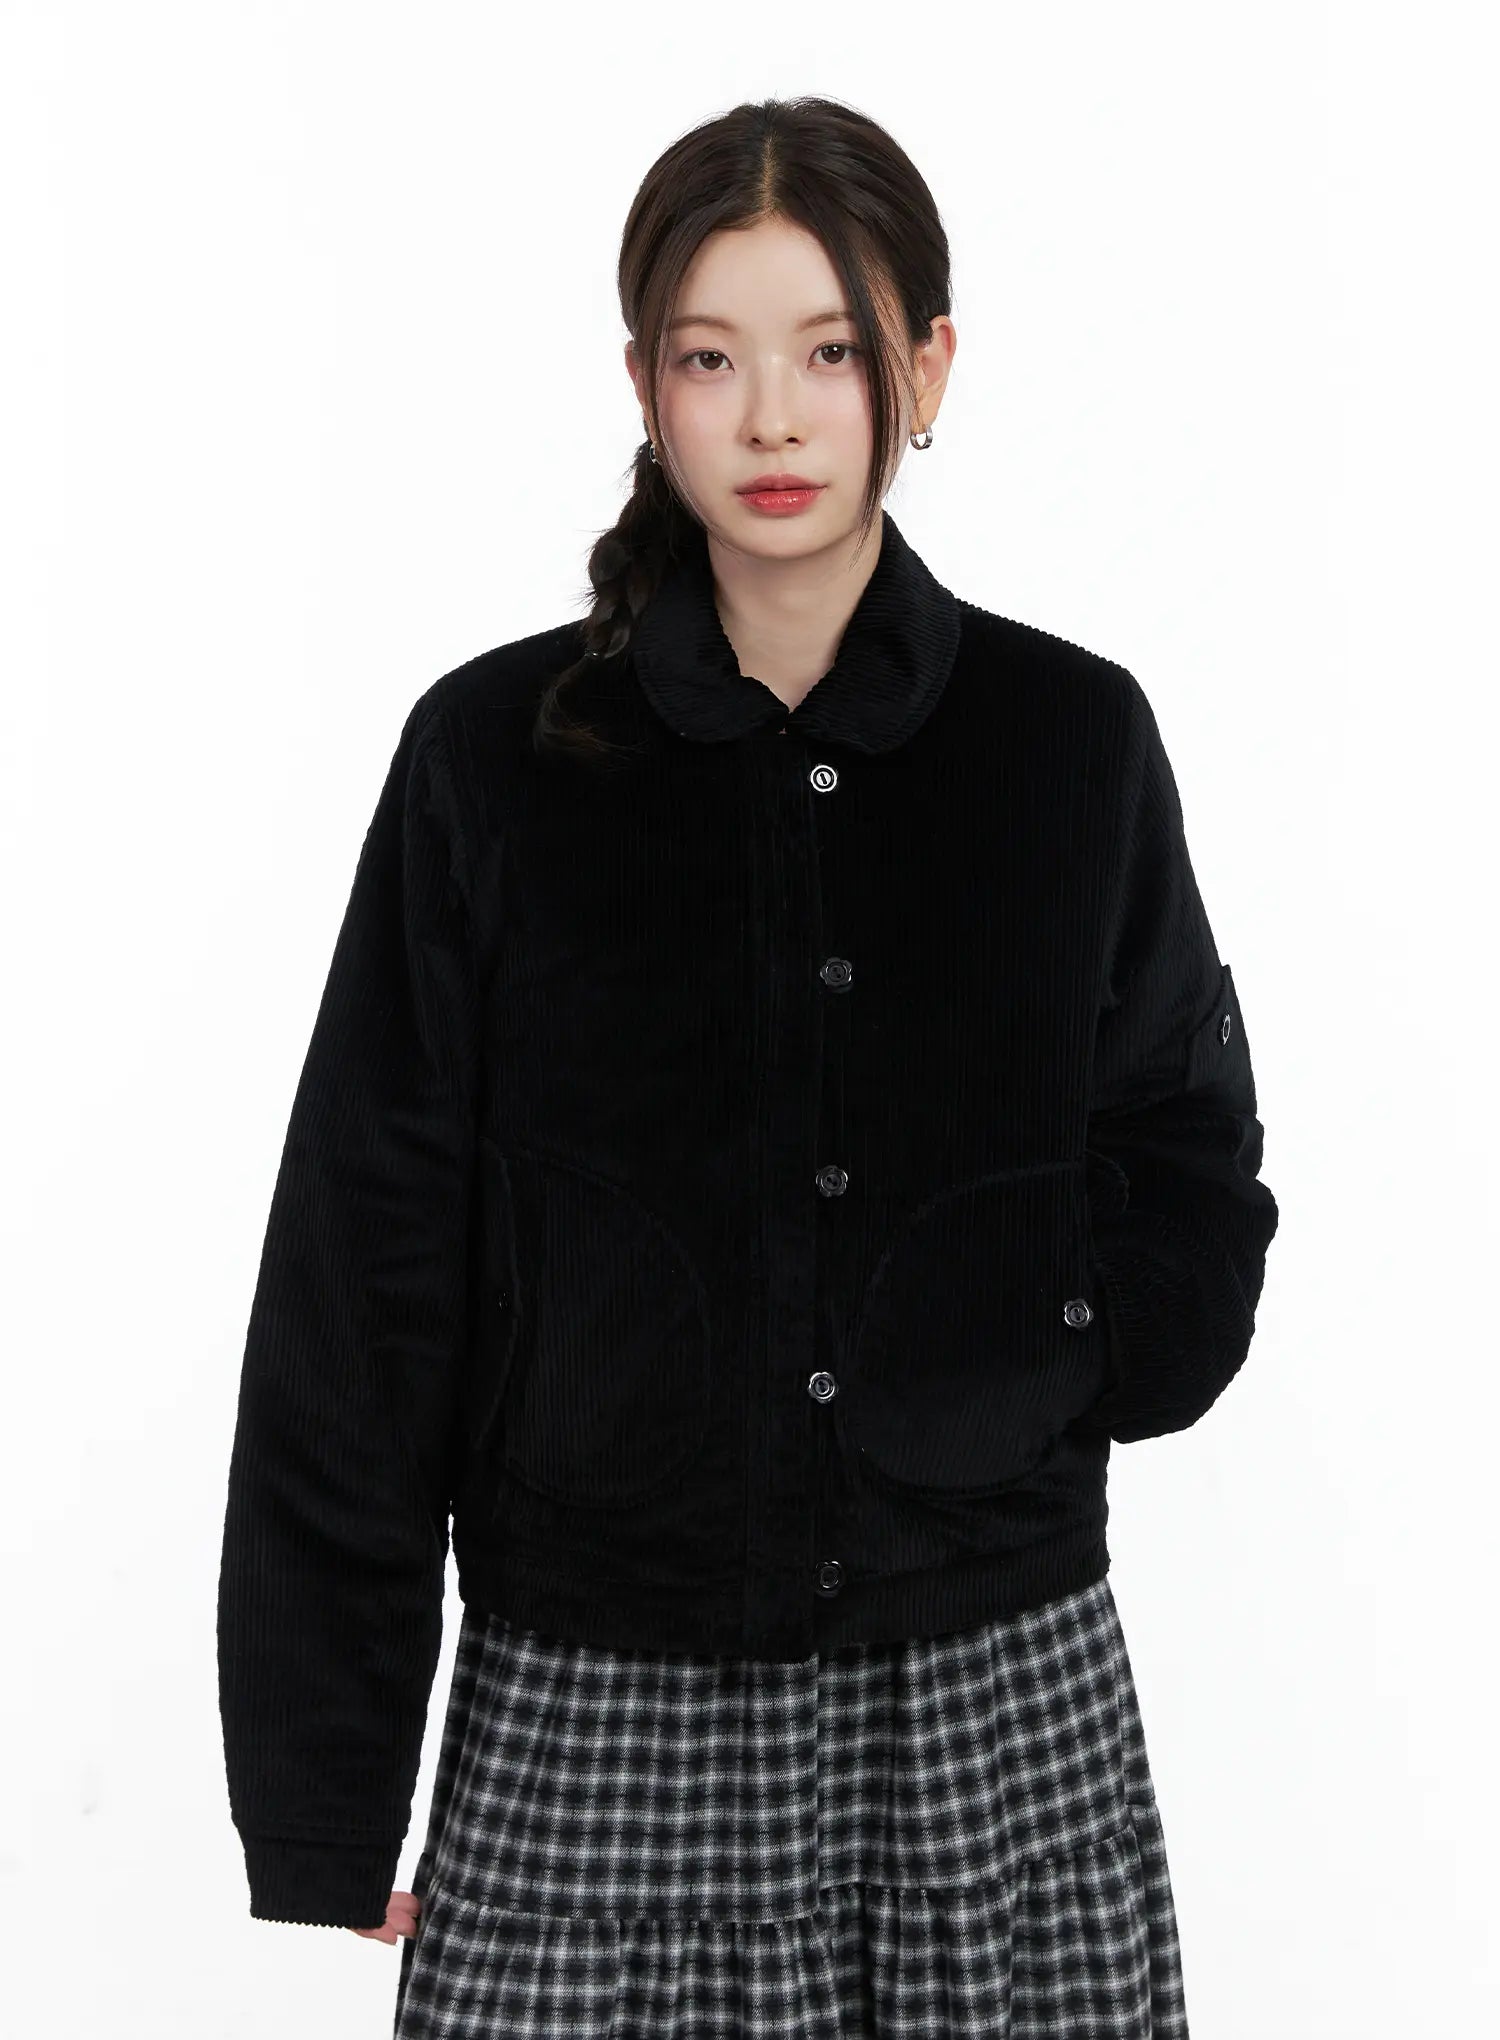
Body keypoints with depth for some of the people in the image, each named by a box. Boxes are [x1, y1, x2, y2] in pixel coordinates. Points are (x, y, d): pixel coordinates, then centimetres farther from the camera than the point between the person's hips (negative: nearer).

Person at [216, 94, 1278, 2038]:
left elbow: (1189, 1162, 15)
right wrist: (325, 1799, 0)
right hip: (596, 1724, -1)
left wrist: (1044, 1365, -6)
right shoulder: (495, 754, -1)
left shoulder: (1070, 736, 3)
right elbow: (360, 1281, 1)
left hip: (1001, 1709, 1)